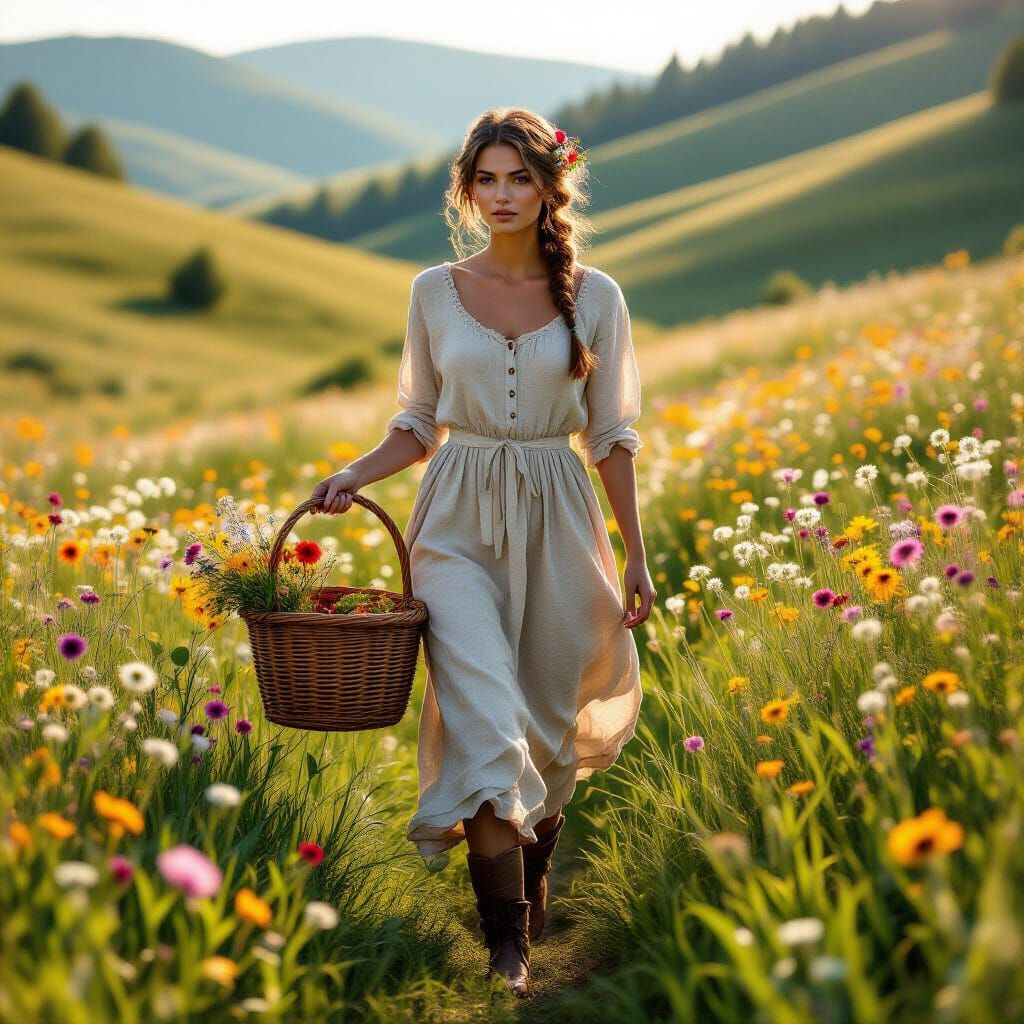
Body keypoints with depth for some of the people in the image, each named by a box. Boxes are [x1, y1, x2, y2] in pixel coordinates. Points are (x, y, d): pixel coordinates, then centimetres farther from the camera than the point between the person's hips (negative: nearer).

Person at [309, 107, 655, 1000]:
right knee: (482, 718, -14)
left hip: (557, 525, 1)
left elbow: (612, 437, 4)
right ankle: (507, 939, -8)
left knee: (547, 724, 9)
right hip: (461, 525, 0)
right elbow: (420, 425, 10)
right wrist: (353, 475, -7)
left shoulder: (594, 297, 1)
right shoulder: (435, 292, 4)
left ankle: (532, 887, 33)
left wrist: (637, 556, 3)